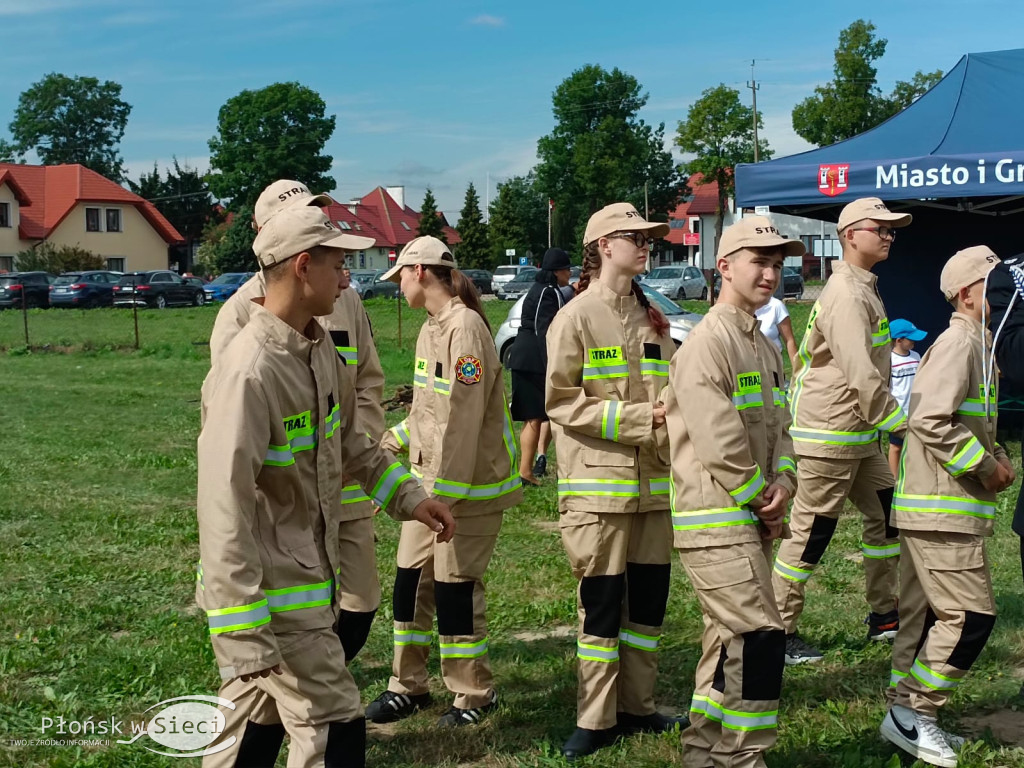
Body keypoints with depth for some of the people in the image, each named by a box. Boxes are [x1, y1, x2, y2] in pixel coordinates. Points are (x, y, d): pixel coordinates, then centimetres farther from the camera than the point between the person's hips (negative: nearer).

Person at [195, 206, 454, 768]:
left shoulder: (318, 349, 6)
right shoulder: (249, 371, -24)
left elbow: (349, 440, 22)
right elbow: (224, 509, -27)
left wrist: (408, 497, 16)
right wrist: (243, 635, -29)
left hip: (307, 572, 9)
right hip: (276, 599, -9)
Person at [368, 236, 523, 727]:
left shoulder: (465, 327, -18)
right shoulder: (430, 328, 13)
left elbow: (462, 418, -22)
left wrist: (443, 492, -22)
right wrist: (394, 440, 28)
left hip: (469, 483, -9)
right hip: (430, 479, 9)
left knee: (455, 585, -1)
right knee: (411, 579, 10)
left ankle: (474, 694, 16)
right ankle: (408, 686, 24)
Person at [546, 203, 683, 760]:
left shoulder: (652, 317, 13)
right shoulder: (576, 318, -6)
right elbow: (560, 401, -12)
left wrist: (673, 414, -3)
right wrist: (635, 419, -17)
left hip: (655, 478, 6)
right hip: (599, 482, -6)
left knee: (649, 596, 11)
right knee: (601, 601, -1)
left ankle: (636, 706, 25)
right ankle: (595, 720, 11)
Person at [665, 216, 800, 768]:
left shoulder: (765, 347, 15)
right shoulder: (707, 343, -16)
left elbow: (779, 425, 12)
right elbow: (719, 444, -21)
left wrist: (783, 482, -7)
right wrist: (762, 502, -11)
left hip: (752, 519, 10)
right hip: (717, 519, -10)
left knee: (731, 638, 15)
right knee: (760, 635, -11)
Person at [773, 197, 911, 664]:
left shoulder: (863, 288, 15)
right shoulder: (846, 294, -19)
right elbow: (861, 375, -27)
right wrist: (899, 426, -22)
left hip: (857, 434, 10)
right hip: (830, 434, -10)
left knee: (887, 515, 15)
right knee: (811, 533, -3)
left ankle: (884, 616, 27)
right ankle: (778, 632, 7)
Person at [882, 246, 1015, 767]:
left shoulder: (976, 345, 17)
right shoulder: (959, 342, -16)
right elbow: (931, 421, -27)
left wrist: (993, 457, 8)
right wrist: (985, 467, -17)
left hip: (937, 505, 10)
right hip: (942, 508, -10)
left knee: (926, 615, 13)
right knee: (971, 615, -8)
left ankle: (908, 712, 21)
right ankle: (911, 712, 0)